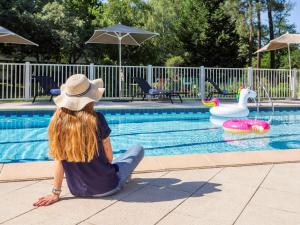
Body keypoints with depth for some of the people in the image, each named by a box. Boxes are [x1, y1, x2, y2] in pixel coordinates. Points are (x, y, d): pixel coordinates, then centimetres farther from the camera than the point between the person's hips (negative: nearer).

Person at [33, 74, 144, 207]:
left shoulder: (57, 121, -14)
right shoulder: (96, 119, -22)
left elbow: (59, 160, -9)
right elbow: (108, 156, -8)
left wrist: (55, 193, 1)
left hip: (76, 190, 5)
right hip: (105, 187, -4)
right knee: (138, 149, 16)